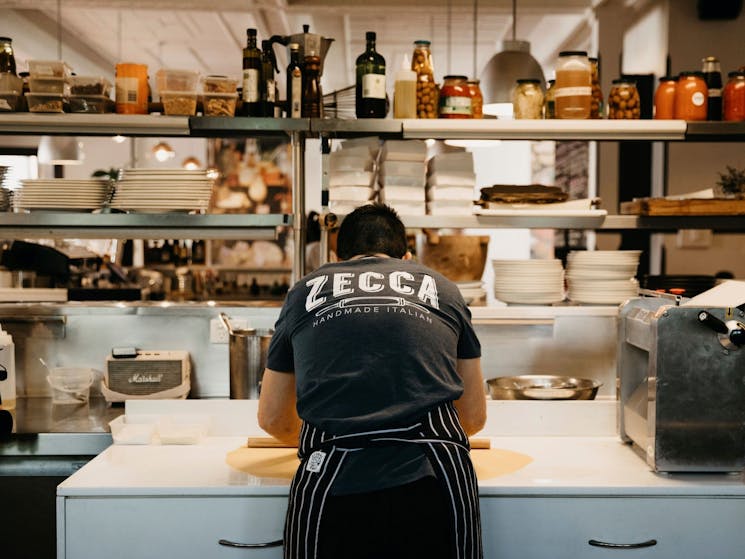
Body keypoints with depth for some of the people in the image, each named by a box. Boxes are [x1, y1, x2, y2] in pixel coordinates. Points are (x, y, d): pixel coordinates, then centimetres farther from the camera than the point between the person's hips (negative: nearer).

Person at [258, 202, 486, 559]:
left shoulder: (304, 291, 22)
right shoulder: (441, 287, 22)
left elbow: (272, 419, 28)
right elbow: (475, 416, 26)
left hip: (332, 487, 0)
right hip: (434, 479, 0)